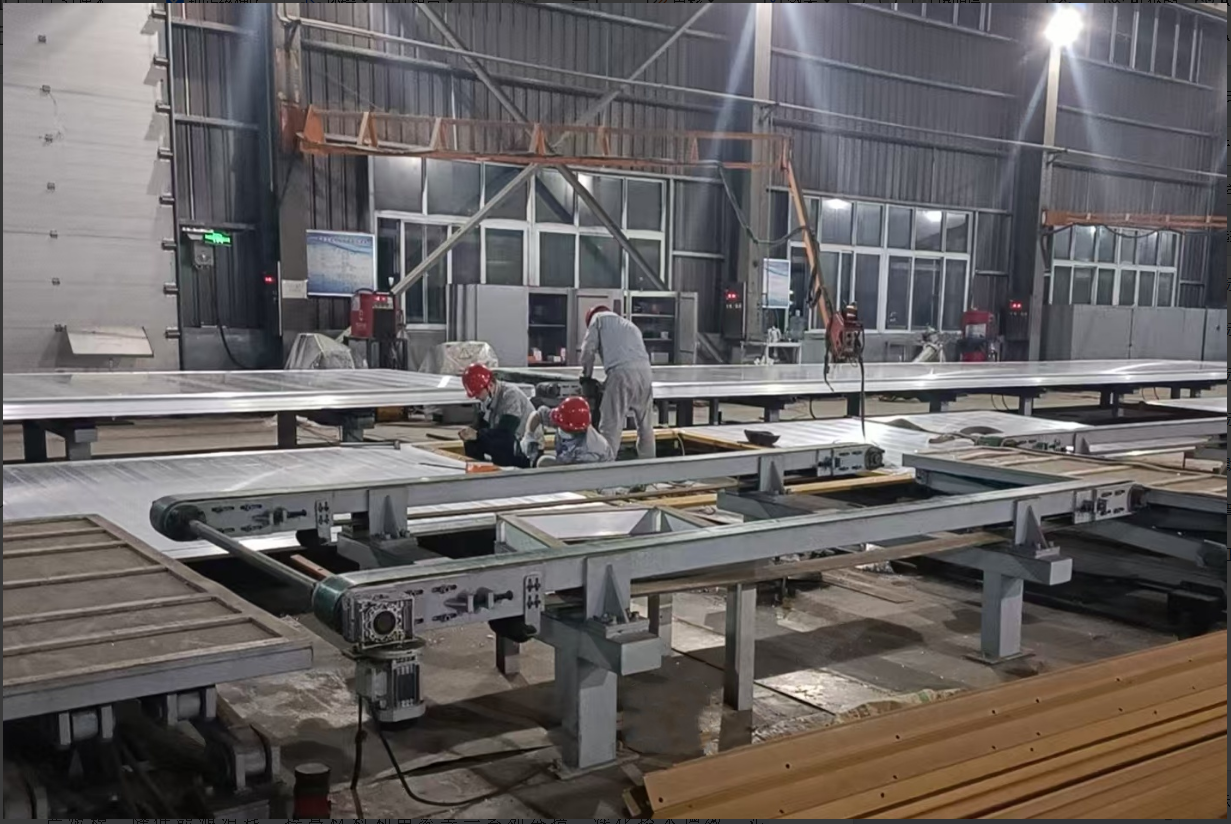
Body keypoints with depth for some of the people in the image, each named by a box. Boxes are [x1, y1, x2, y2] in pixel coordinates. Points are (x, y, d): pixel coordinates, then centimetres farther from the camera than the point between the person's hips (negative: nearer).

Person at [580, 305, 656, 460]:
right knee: (646, 426, 15)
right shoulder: (630, 325, 36)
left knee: (610, 426, -8)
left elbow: (588, 349, 8)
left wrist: (587, 375, 23)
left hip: (622, 372, -6)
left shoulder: (599, 317, 19)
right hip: (644, 371, 6)